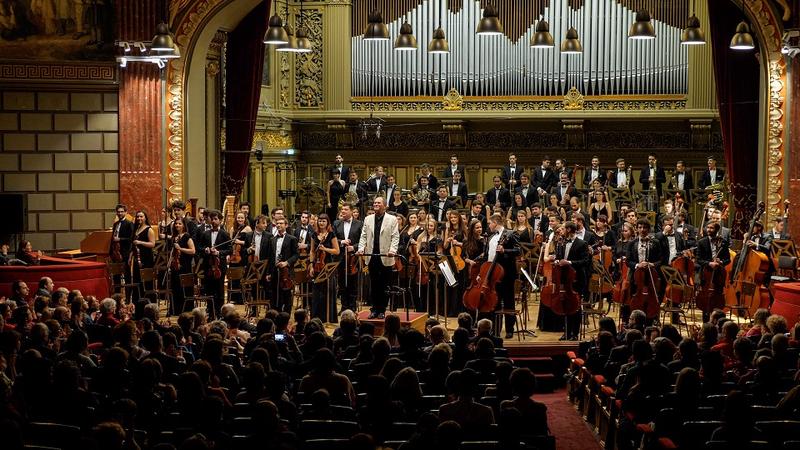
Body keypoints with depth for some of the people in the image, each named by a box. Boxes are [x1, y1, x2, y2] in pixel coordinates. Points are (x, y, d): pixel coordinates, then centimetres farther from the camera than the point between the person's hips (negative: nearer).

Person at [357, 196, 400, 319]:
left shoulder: (392, 219, 2)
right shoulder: (368, 219, 13)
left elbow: (395, 237, -4)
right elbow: (363, 236, 11)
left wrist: (392, 250, -18)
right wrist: (361, 248, -5)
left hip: (386, 258, -3)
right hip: (372, 257, 3)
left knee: (384, 285, 2)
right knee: (374, 285, 6)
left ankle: (382, 310, 10)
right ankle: (375, 309, 12)